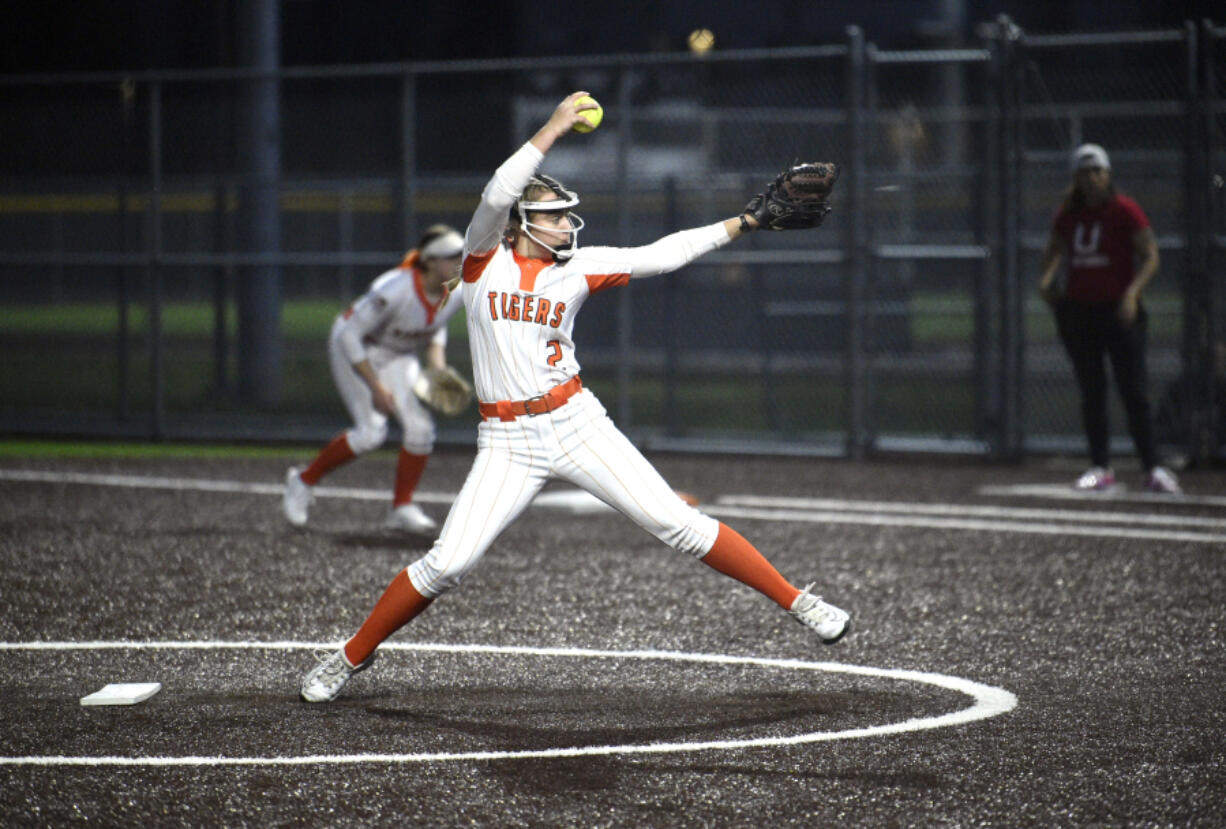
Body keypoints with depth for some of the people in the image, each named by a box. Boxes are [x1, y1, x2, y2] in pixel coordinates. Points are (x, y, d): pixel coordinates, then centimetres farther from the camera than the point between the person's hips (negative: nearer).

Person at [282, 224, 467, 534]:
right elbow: (349, 335, -28)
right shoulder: (394, 291, -36)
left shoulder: (456, 294, -15)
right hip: (355, 349, -6)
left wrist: (437, 363, -6)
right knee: (371, 432, -18)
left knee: (420, 427, -10)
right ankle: (305, 479, 3)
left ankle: (402, 508, 7)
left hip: (399, 355, 6)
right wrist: (376, 387, -27)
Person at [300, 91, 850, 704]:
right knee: (447, 564, -8)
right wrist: (552, 131, -21)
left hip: (576, 424, 2)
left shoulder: (577, 268, 5)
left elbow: (660, 256, 6)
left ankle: (796, 601, 2)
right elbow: (497, 198, -20)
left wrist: (744, 222, 2)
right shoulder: (484, 257, -1)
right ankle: (352, 655, 10)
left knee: (677, 524, -5)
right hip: (507, 442, -2)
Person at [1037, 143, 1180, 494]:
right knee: (1091, 393, 6)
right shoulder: (1068, 214, 7)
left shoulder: (1126, 211, -7)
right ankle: (1100, 467, 11)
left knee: (1134, 392, -6)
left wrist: (1132, 293, -21)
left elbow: (1150, 257, -8)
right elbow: (1055, 250, 22)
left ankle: (1152, 468, -3)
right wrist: (1046, 278, 3)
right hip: (1077, 309, 5)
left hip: (1119, 312, -5)